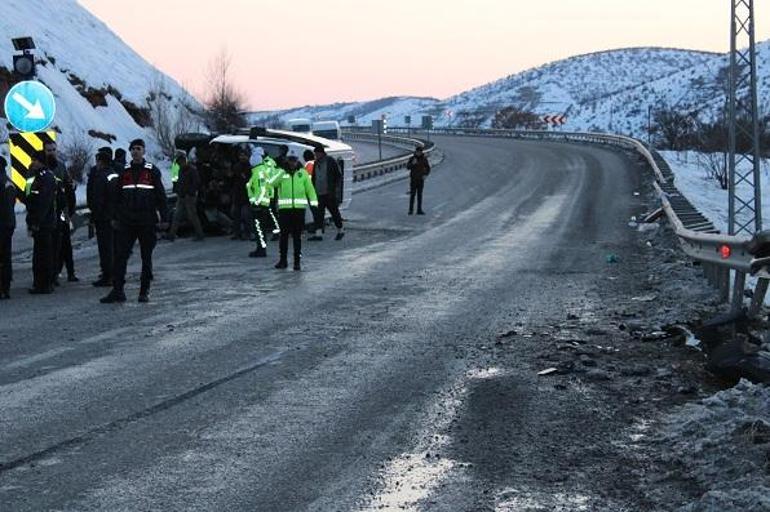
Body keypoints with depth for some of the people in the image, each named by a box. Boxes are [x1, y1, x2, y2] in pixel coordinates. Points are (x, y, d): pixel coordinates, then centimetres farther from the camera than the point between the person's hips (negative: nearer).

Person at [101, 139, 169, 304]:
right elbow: (117, 196, 14)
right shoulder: (124, 171, 9)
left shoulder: (152, 171, 1)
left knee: (147, 257, 5)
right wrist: (115, 217, 11)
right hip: (126, 221, 2)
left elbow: (161, 196, 1)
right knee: (120, 255, -4)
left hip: (147, 221, -2)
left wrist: (164, 218, -3)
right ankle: (117, 290, -3)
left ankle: (145, 291, 13)